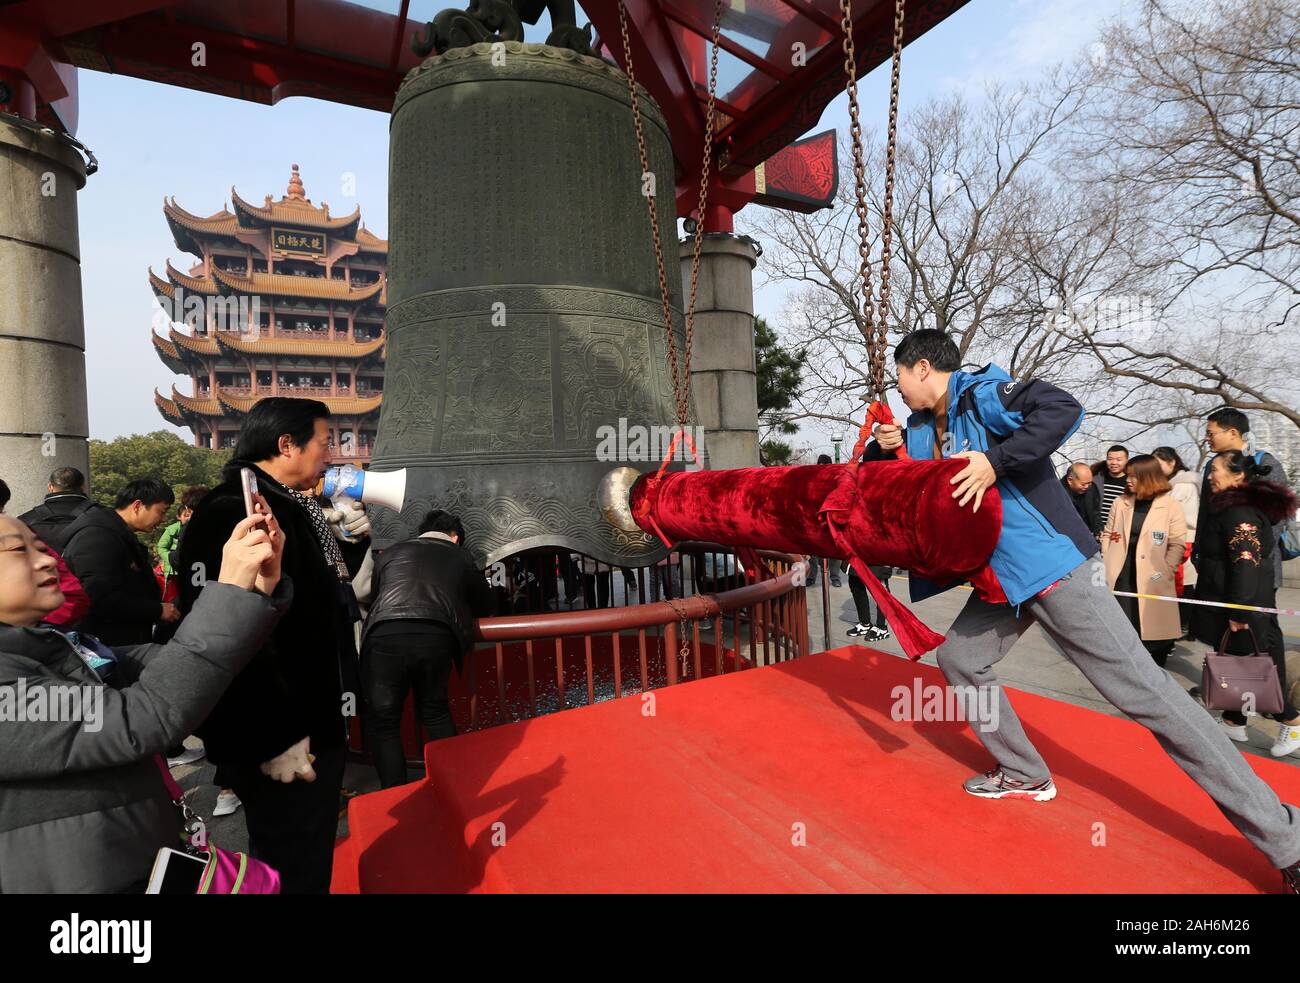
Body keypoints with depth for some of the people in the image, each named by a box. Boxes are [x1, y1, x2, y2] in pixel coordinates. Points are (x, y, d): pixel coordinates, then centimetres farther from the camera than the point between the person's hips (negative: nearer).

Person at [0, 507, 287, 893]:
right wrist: (232, 590, -31)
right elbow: (139, 722, -30)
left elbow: (176, 666, -4)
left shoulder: (62, 648, 5)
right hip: (83, 880, -7)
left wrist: (259, 587, -21)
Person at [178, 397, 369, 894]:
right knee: (291, 873, 6)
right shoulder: (231, 514, -21)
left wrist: (352, 537, 7)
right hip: (283, 743, -10)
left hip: (314, 724, 10)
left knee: (311, 860, 23)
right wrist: (275, 739, -25)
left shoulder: (292, 508, 11)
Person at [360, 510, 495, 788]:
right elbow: (485, 604, 33)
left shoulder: (391, 552, 25)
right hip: (436, 637, 1)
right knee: (435, 711, 23)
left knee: (383, 721, 14)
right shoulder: (461, 557, 23)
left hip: (385, 636, 0)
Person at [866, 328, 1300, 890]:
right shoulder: (924, 426, 10)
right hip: (1002, 576, 9)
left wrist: (995, 461, -31)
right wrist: (884, 444, -1)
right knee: (958, 658, 15)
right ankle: (1024, 774, 30)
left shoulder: (979, 395, -15)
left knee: (1142, 688, -7)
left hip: (1052, 566, -9)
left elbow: (1062, 408, -29)